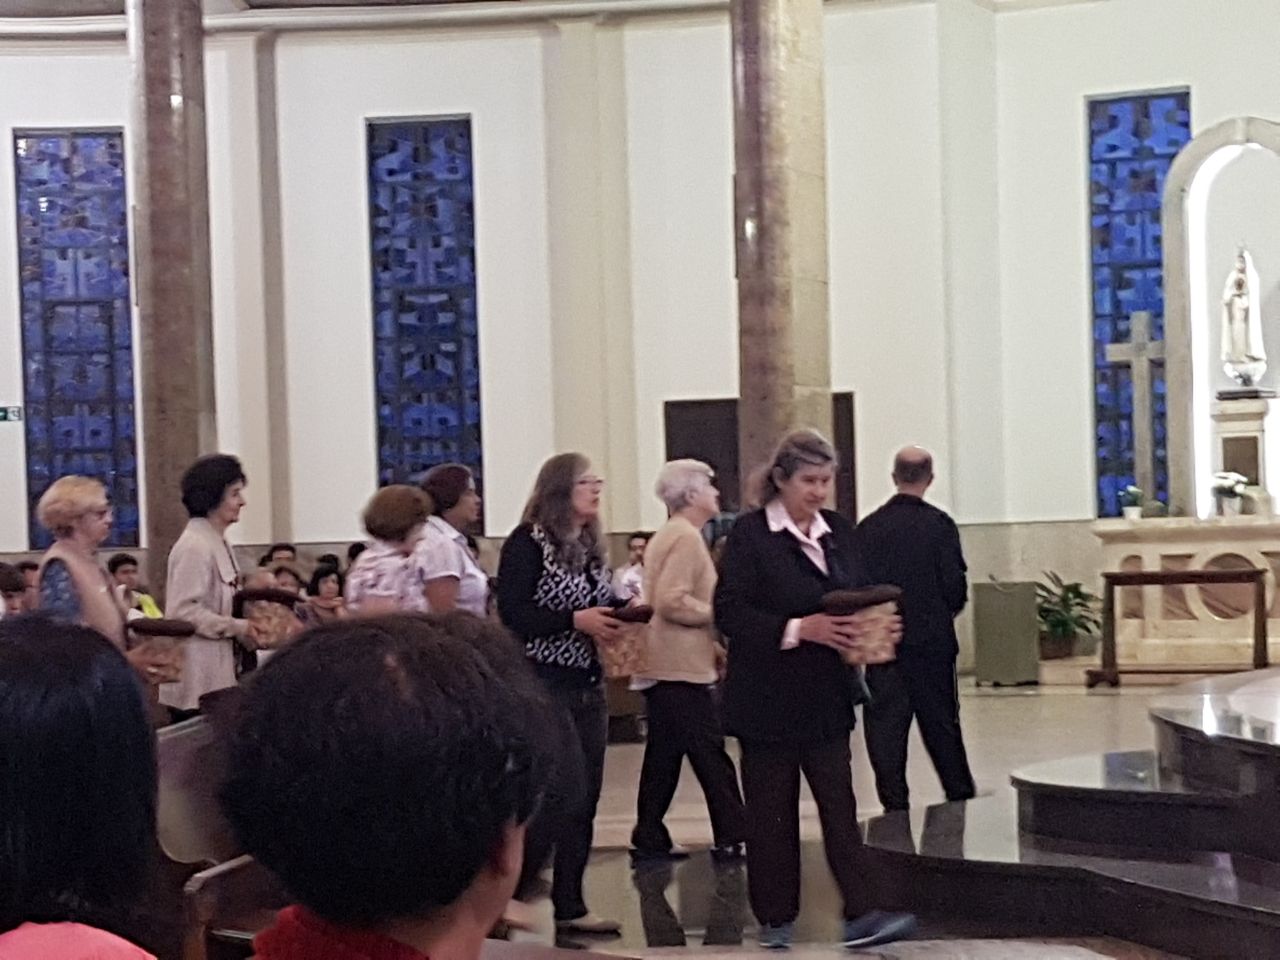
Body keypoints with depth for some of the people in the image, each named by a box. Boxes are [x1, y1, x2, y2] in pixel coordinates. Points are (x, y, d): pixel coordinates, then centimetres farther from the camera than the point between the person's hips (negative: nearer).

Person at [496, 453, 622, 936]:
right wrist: (576, 620, -21)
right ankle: (509, 889, 3)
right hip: (543, 685, -8)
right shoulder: (527, 542, -10)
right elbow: (513, 615, -17)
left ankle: (570, 905, 16)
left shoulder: (590, 545, 13)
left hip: (588, 686, 8)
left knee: (585, 799, 8)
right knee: (565, 793, -13)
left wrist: (621, 614, -2)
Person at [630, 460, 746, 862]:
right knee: (711, 757, -7)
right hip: (682, 668, -10)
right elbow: (671, 601, -23)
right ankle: (731, 839, -5)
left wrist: (708, 642, 20)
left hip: (663, 666, 10)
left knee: (663, 757, 12)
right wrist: (717, 616, -12)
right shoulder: (686, 537, -13)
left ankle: (649, 841, 15)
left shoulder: (668, 535, 19)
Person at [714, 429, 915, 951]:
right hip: (768, 697, -4)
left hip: (826, 694, 5)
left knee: (839, 802, -1)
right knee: (772, 809, 5)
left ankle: (859, 915, -3)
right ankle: (775, 918, 15)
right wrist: (800, 629, -23)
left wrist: (873, 626, -6)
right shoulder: (750, 534, -9)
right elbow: (729, 613, -15)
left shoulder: (838, 531, 9)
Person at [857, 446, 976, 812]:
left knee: (885, 729, 4)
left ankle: (895, 806, 3)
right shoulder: (940, 525, -7)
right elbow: (956, 586, -8)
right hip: (934, 642, 0)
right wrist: (943, 613, 12)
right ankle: (961, 797, 18)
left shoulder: (868, 528, -3)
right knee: (941, 724, 11)